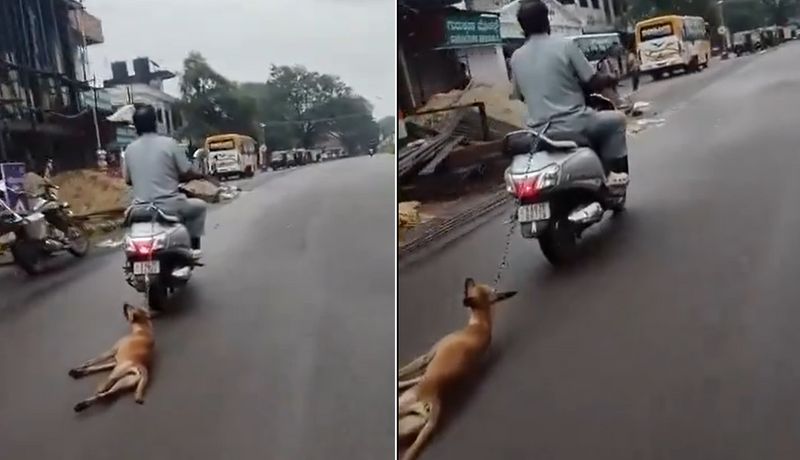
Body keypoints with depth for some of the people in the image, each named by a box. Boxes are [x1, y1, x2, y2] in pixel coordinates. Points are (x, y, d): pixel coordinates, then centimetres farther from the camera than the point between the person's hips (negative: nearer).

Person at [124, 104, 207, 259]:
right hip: (169, 206, -4)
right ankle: (193, 247, 19)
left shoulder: (129, 149, 3)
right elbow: (188, 174, -6)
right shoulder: (169, 143, -9)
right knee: (199, 206, 25)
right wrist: (200, 175, 17)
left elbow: (128, 180, 15)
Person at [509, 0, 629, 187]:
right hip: (574, 125, -5)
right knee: (616, 119, 21)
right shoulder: (565, 45, -9)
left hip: (540, 133, 5)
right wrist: (610, 80, 17)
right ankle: (614, 172, 14)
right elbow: (594, 82, -6)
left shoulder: (516, 57, 2)